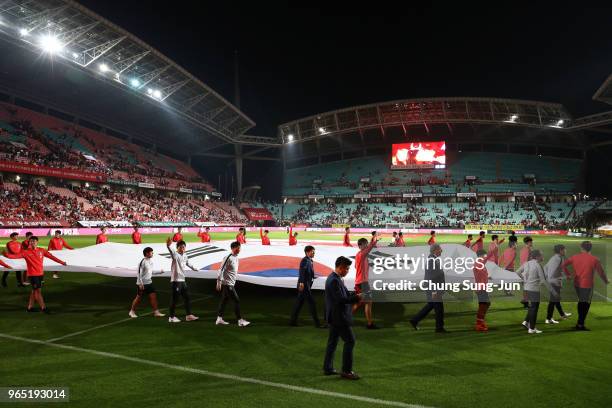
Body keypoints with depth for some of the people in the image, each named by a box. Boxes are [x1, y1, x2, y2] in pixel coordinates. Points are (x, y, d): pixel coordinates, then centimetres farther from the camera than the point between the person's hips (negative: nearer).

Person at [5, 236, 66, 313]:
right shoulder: (26, 252, -7)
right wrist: (7, 255, -35)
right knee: (38, 291, -5)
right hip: (32, 274, -5)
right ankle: (43, 308, 3)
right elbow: (16, 256, -17)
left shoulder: (42, 250, 3)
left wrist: (61, 262, 2)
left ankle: (29, 307, 25)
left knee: (34, 291, 13)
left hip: (40, 274, 5)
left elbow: (51, 256, 4)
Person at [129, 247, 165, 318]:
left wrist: (160, 272, 13)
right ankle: (132, 312, 22)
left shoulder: (151, 261, 7)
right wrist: (140, 284, -20)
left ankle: (156, 312, 5)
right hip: (142, 284, -7)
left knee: (153, 296, 1)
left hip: (149, 282, 7)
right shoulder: (143, 262, -18)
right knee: (139, 297, 5)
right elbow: (139, 273, -18)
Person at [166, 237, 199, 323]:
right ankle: (172, 317, 10)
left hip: (182, 280, 8)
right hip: (176, 280, -8)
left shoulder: (185, 256, 11)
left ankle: (189, 315, 19)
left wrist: (194, 268, 49)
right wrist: (168, 245, -58)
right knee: (175, 299, -1)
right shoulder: (175, 255, -12)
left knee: (187, 298, 11)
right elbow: (171, 250, -36)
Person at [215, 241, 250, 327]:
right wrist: (219, 282, -18)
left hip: (231, 283, 9)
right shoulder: (228, 258, -17)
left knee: (224, 300, 14)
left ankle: (219, 319, 22)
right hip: (227, 284, -9)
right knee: (236, 300, -8)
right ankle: (240, 321, -5)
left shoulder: (236, 258, 10)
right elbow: (221, 270, -18)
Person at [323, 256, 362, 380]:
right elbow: (340, 299, -25)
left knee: (332, 341, 15)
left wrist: (354, 295, 3)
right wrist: (356, 298, -18)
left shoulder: (334, 278, 11)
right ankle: (346, 370, 2)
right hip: (338, 317, -10)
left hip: (334, 316, 10)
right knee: (350, 341, -4)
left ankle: (327, 368, 23)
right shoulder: (334, 280, -21)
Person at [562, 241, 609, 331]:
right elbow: (600, 272, -3)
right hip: (587, 285, -4)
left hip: (577, 284, 4)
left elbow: (563, 265, 3)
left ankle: (580, 322, 24)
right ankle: (580, 324, 8)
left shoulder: (575, 257, 0)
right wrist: (606, 281, 15)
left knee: (581, 301, 20)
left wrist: (568, 275, 13)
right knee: (585, 304, 6)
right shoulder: (594, 259, -9)